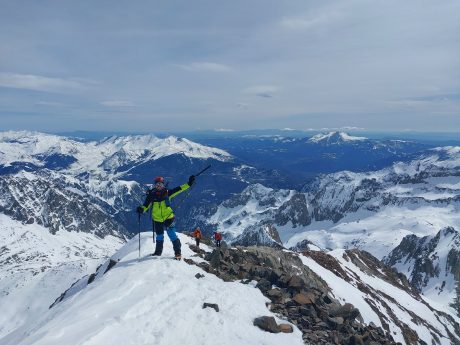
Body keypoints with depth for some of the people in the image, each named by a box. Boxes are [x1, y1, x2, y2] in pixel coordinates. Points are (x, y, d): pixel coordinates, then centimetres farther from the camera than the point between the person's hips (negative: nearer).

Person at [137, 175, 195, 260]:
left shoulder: (167, 193, -5)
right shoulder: (151, 195, -4)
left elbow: (178, 189, -8)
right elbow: (146, 205, -6)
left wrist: (188, 184, -16)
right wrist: (141, 209, -27)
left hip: (168, 217, -1)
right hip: (157, 219, 2)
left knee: (172, 235, -6)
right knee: (159, 236, 16)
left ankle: (177, 252, 6)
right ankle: (158, 252, 36)